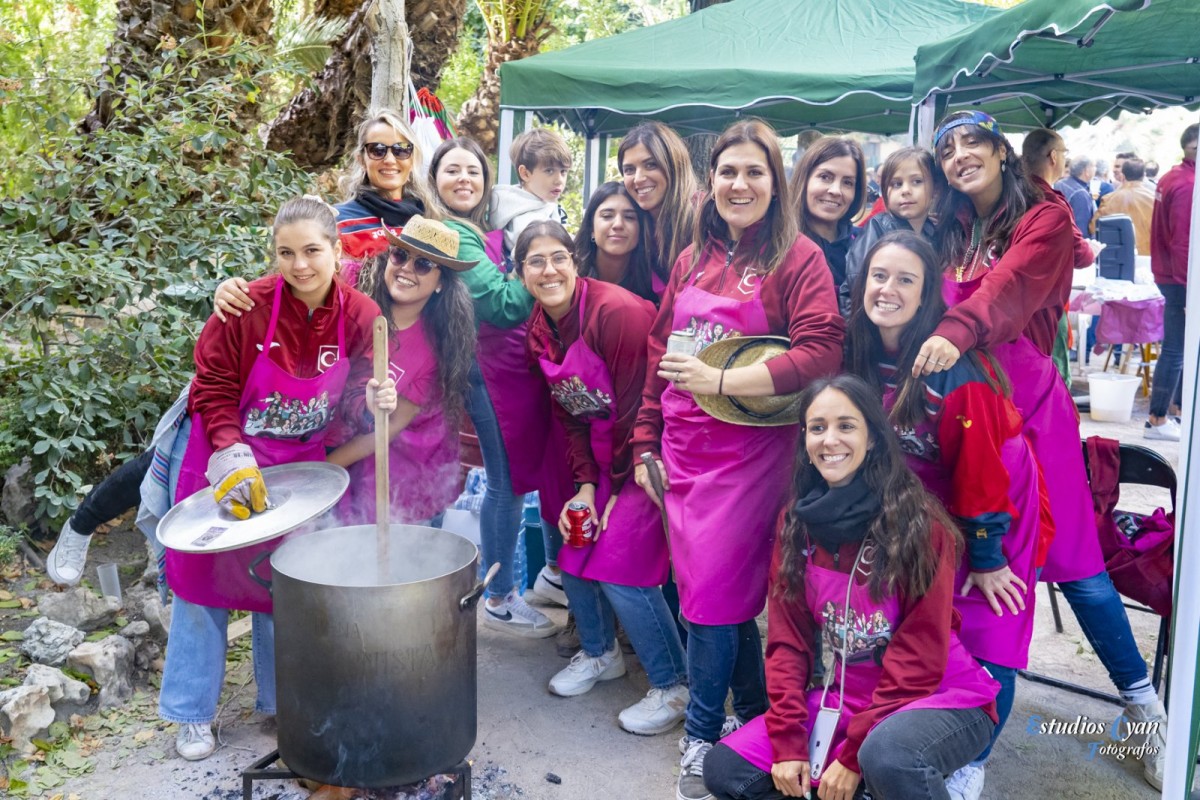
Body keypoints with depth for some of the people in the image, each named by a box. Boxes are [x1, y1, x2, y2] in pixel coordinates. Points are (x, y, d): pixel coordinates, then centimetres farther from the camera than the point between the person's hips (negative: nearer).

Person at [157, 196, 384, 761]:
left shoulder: (361, 316, -15)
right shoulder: (247, 307, -21)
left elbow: (360, 391, -5)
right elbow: (213, 386, -12)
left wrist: (376, 399, -28)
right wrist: (231, 453, -23)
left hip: (303, 467, 2)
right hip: (227, 459, -2)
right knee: (203, 577, 7)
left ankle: (281, 701, 31)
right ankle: (193, 713, 23)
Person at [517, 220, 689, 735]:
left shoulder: (617, 312, -22)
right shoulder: (540, 332, 3)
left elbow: (639, 406, -19)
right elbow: (568, 415, 8)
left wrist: (621, 488, -11)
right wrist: (584, 486, -2)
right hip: (604, 462, 8)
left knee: (620, 567, -12)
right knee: (575, 553, 8)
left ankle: (674, 686, 6)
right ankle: (600, 654, 36)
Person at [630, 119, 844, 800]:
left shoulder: (798, 258, -4)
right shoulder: (691, 260, 13)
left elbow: (821, 354, -15)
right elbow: (659, 354, 15)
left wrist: (721, 381, -19)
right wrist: (646, 444, 13)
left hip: (749, 450, -5)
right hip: (684, 448, 5)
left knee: (715, 591, -2)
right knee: (714, 588, 10)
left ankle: (702, 738, 17)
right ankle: (757, 716, 29)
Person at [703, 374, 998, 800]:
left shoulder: (919, 521, -16)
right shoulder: (796, 521, 0)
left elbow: (919, 655, -16)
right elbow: (788, 638, 1)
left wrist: (853, 755, -17)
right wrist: (788, 742, -10)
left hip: (942, 697, -6)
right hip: (845, 699, 6)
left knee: (887, 754, -38)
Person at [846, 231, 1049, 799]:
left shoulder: (954, 364, -27)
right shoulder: (859, 354, -9)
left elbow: (984, 465, -22)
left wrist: (986, 555, -16)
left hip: (996, 509, -5)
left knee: (985, 644, -4)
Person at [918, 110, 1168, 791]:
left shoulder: (1044, 220, -5)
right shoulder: (945, 233, 13)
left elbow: (1008, 288, -24)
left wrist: (956, 332, -41)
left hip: (1028, 403, -4)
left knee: (1072, 559, -2)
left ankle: (1145, 704, 15)